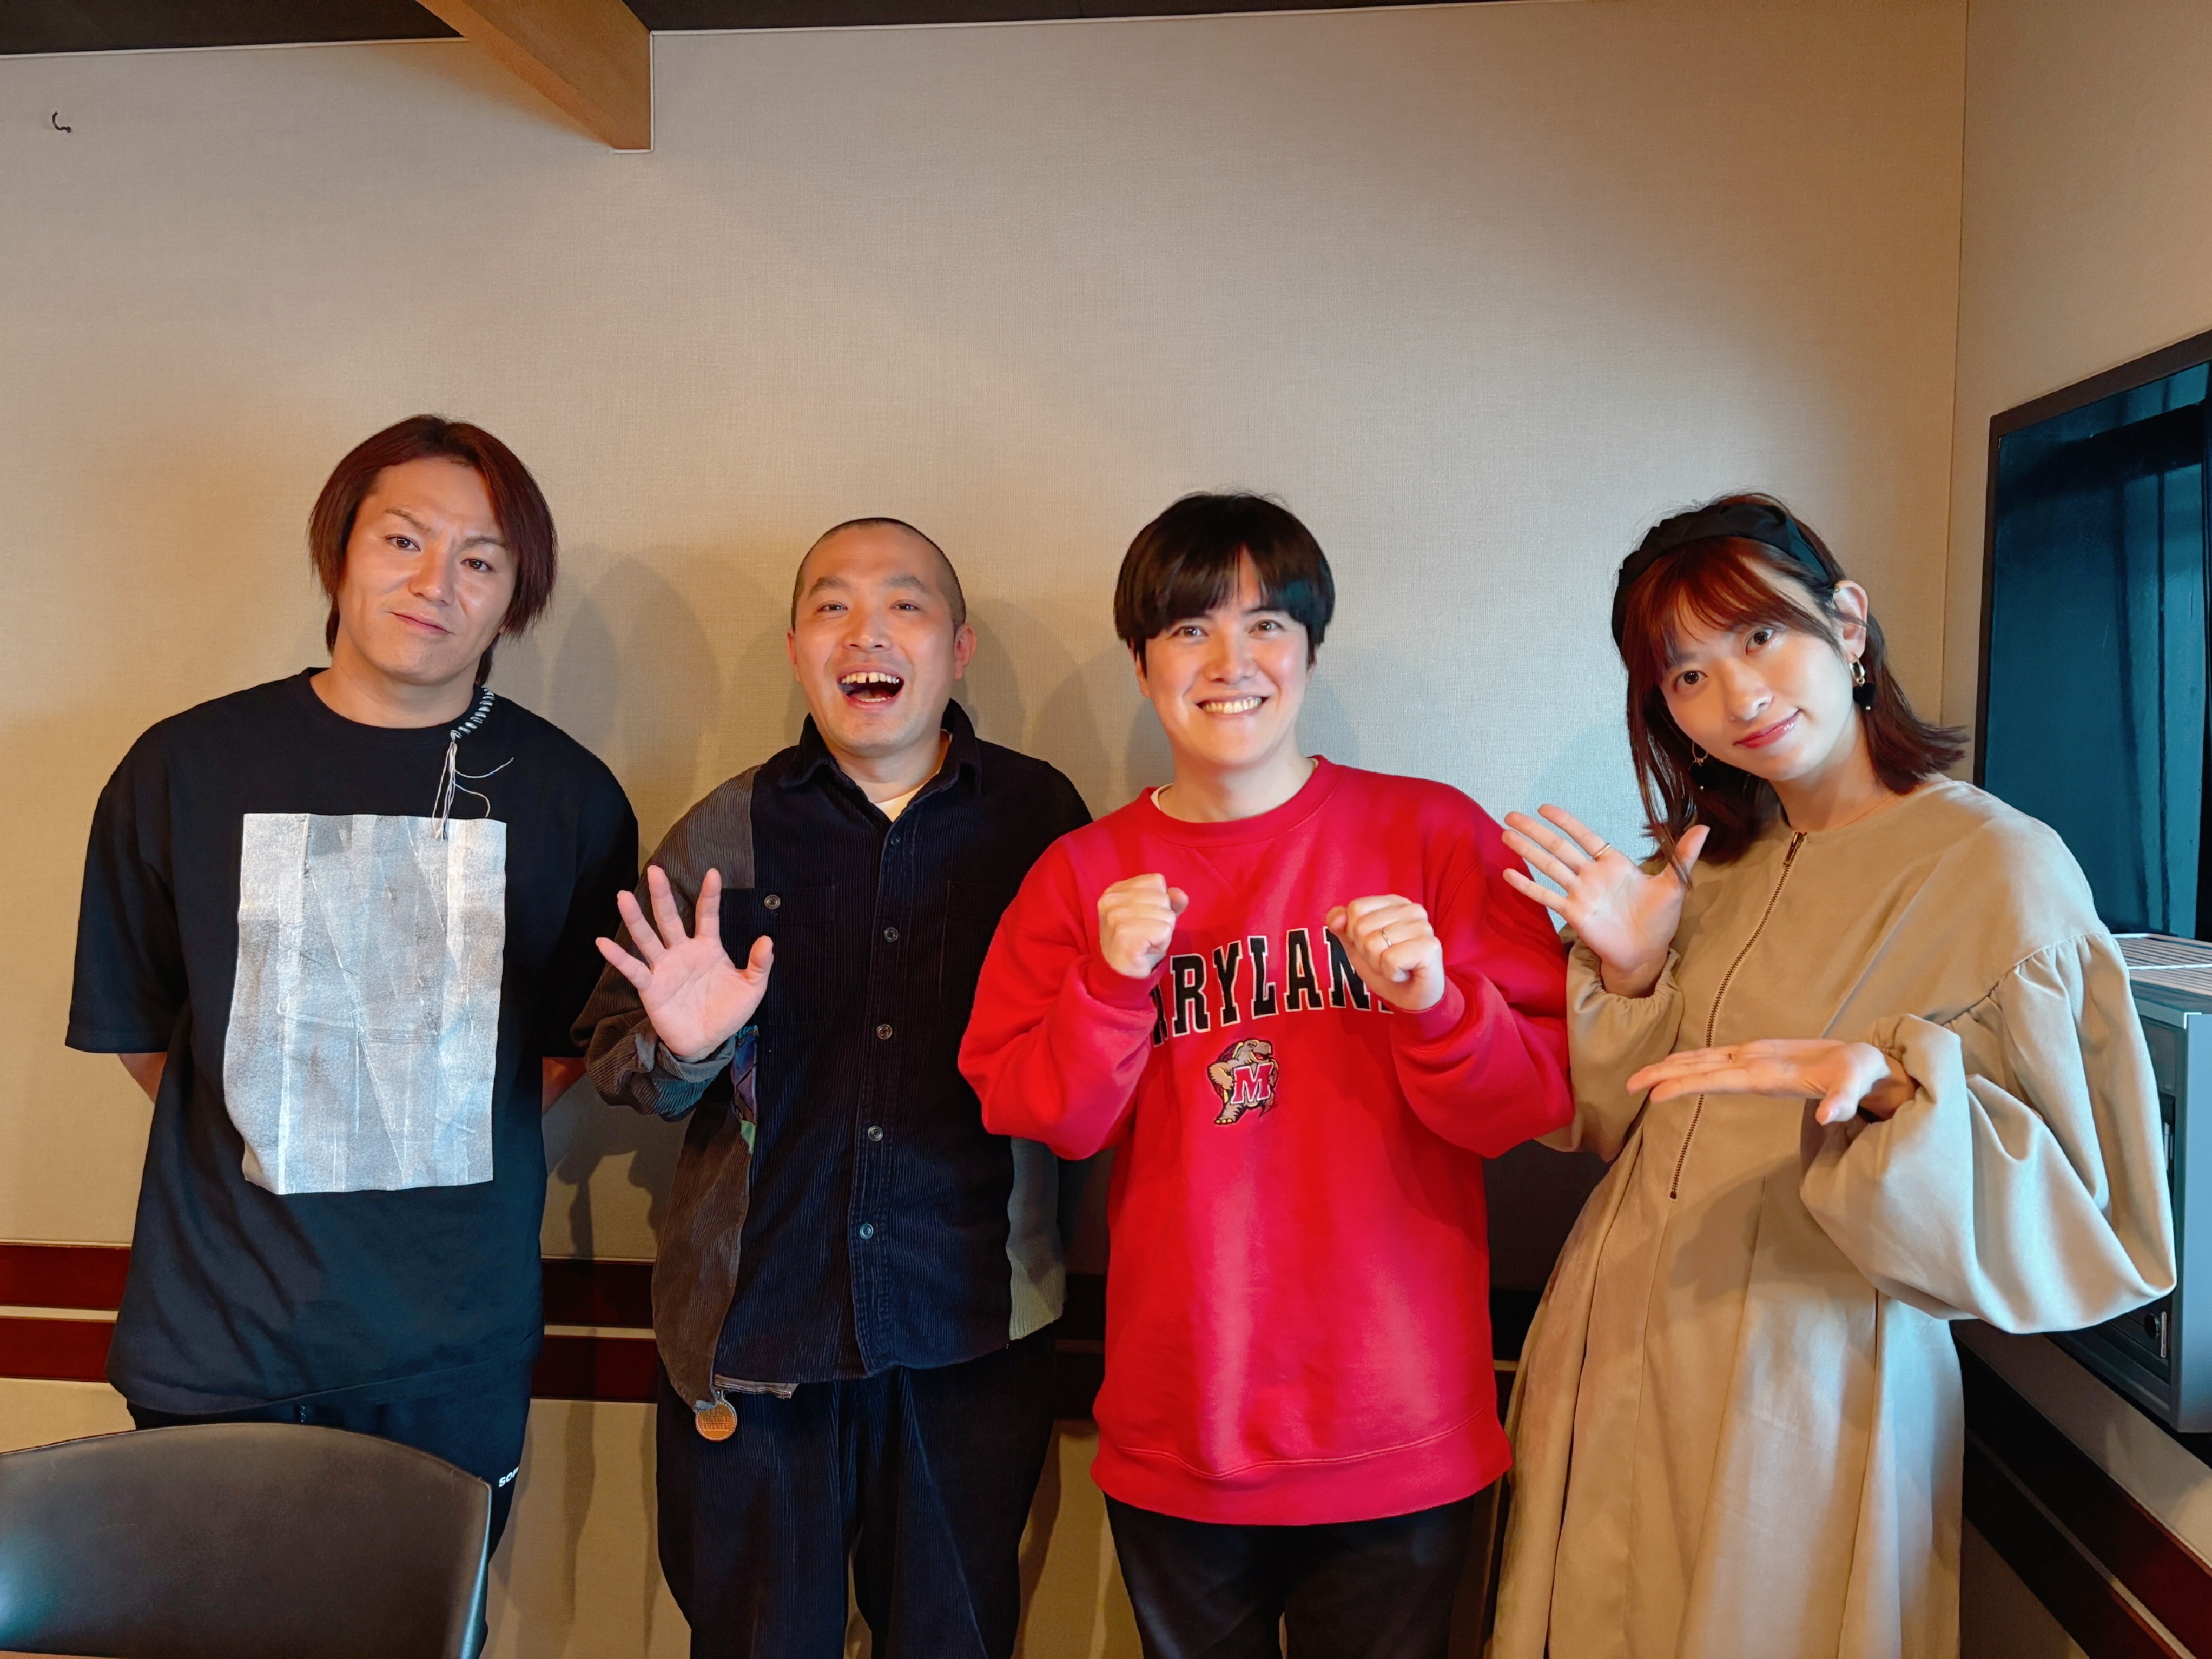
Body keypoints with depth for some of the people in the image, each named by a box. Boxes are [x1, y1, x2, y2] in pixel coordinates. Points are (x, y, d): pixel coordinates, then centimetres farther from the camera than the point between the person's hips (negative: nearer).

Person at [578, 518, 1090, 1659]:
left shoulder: (1042, 819, 0)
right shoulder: (723, 836, 2)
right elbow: (610, 1058, 5)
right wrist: (679, 1049, -16)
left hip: (974, 1337, 0)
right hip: (752, 1333, 1)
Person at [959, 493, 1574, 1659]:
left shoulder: (1434, 835, -4)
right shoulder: (1084, 875, 2)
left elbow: (1538, 1102, -5)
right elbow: (1032, 1117, -2)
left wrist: (1435, 1003, -23)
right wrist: (1112, 985, -17)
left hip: (1396, 1443, -1)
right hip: (1175, 1442, 2)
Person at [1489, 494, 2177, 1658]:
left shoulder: (2001, 866, -12)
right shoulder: (1709, 863, 5)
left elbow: (2085, 1225, -14)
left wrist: (1891, 1085, -32)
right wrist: (1629, 976, -8)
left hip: (1804, 1404, -5)